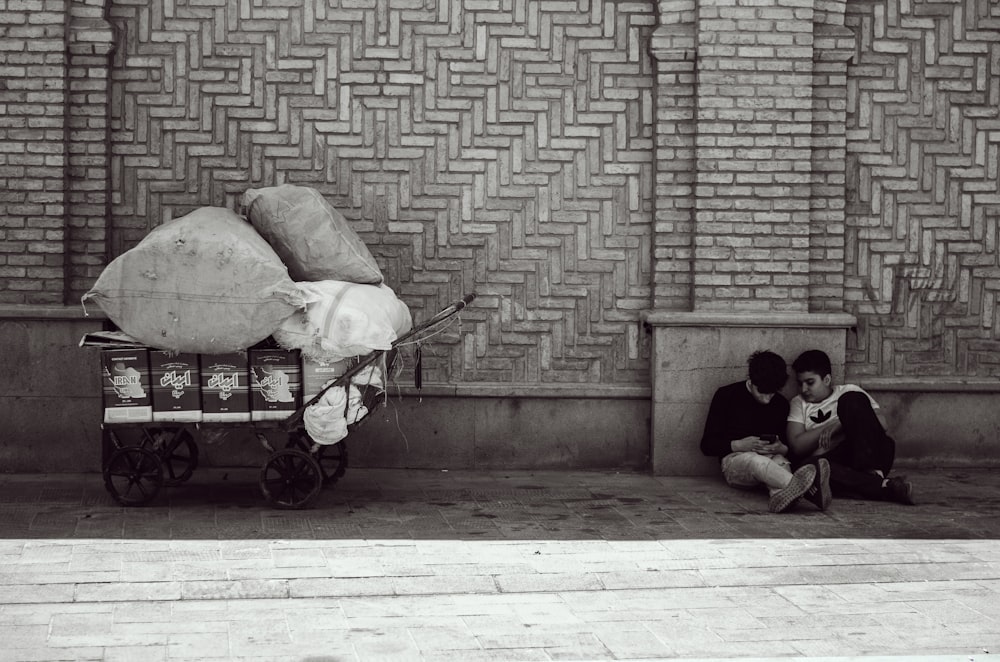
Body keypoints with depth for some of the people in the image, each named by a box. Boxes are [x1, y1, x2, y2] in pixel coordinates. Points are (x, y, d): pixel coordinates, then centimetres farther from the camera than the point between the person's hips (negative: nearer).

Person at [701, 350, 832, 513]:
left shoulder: (781, 404, 11)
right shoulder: (726, 396, 1)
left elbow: (788, 447, 16)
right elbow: (707, 445, 0)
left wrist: (782, 449, -10)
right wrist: (739, 445, -16)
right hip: (735, 460, -4)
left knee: (780, 461, -34)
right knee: (756, 461, -40)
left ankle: (781, 494, -70)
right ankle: (808, 489, -67)